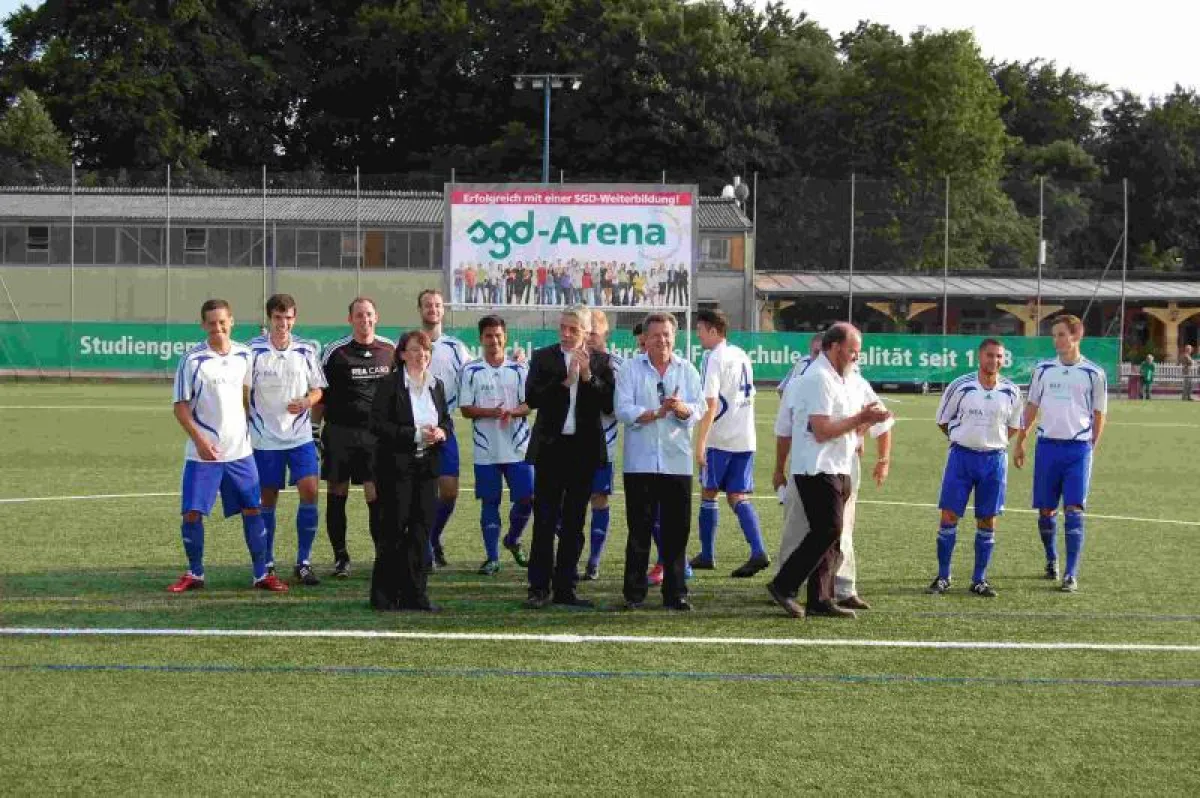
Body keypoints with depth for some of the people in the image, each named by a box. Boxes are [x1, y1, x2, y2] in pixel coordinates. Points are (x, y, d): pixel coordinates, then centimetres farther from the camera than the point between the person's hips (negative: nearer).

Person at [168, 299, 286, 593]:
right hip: (202, 452, -3)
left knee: (252, 509, 3)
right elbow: (180, 406, -8)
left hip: (240, 450, 3)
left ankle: (261, 574, 13)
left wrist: (251, 429, 17)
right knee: (192, 513, -4)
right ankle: (195, 574, 13)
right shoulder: (192, 359, -8)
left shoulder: (243, 355, 4)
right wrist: (200, 441, -18)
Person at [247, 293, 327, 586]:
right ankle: (267, 563, 19)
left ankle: (303, 562, 0)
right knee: (268, 499, 5)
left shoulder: (307, 350, 3)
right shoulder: (254, 350, -4)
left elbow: (318, 389, 11)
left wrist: (306, 402, -10)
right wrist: (243, 429, -4)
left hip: (300, 435, 1)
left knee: (310, 491, -10)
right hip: (265, 438, -1)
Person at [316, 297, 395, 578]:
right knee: (337, 495, 4)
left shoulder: (390, 349, 7)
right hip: (339, 433, -1)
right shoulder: (335, 352, -2)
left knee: (377, 496, -5)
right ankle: (341, 557, 14)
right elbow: (320, 395, 2)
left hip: (376, 434, 1)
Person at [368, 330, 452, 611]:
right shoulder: (389, 385, -6)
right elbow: (378, 425, -12)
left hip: (427, 466, 6)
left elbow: (446, 419, 20)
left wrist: (442, 432, -4)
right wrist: (415, 434, -19)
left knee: (421, 529, 4)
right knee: (393, 529, -3)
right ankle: (384, 595, 5)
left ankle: (414, 593, 10)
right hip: (396, 466, -6)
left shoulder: (436, 385, 13)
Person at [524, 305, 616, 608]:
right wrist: (565, 381, -17)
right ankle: (539, 588, 2)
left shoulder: (600, 362, 5)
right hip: (551, 447, -1)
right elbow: (531, 398, -10)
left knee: (574, 523, 7)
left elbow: (609, 404, -4)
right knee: (545, 521, -2)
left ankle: (565, 588, 13)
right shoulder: (543, 357, 2)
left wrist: (588, 377, -15)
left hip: (584, 449, 2)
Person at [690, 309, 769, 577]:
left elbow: (710, 405, -18)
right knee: (738, 497, 7)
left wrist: (700, 444, -18)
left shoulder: (713, 359, -11)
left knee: (708, 493, 8)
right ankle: (758, 552, -10)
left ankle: (707, 555, 14)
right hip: (746, 438, 7)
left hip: (720, 438, -7)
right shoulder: (741, 356, 14)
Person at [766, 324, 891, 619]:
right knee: (827, 531, -13)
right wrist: (860, 419, -16)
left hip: (836, 470, 10)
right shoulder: (818, 379, -15)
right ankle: (783, 586, -7)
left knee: (826, 534, 10)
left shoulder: (840, 380, 18)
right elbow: (822, 430, -21)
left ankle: (820, 600, 13)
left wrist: (866, 419, 4)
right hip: (818, 470, -10)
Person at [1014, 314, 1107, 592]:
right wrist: (1020, 442, 13)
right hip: (1048, 445, 3)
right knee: (1046, 510, 7)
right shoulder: (1043, 370, 7)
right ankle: (1051, 559, 29)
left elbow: (1099, 415, 7)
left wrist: (1091, 448, 4)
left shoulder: (1094, 374, 0)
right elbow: (1031, 407, 15)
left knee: (1073, 510, -9)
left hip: (1078, 447, -3)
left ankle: (1071, 574, -8)